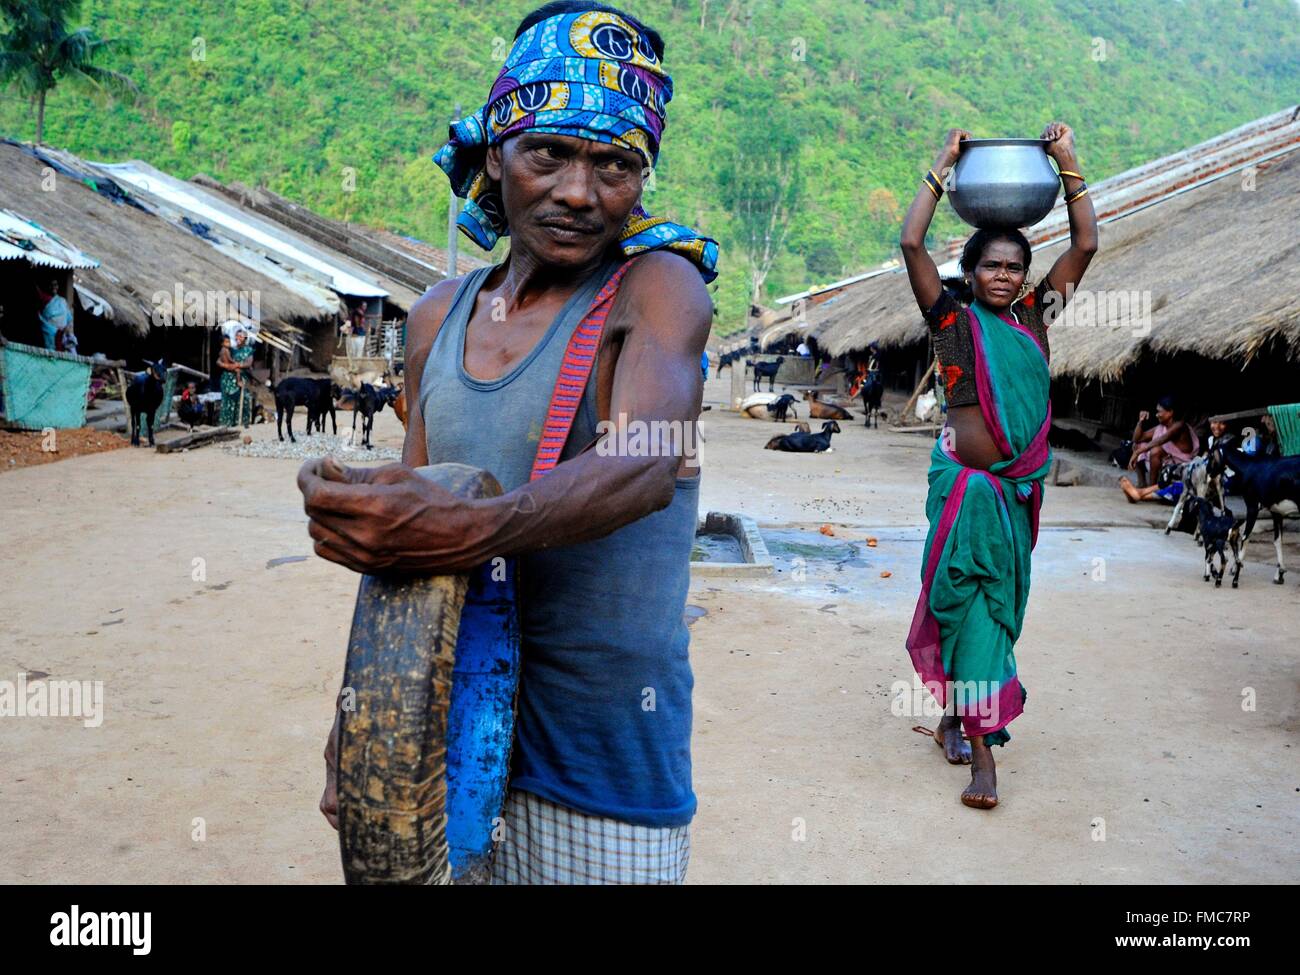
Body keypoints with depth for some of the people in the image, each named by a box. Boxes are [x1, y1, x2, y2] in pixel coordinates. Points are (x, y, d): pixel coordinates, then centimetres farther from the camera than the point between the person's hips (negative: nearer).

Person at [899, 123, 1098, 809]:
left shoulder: (1034, 317, 9)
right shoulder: (952, 318, -2)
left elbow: (1085, 244, 9)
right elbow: (911, 243, -11)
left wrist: (1067, 164, 7)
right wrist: (942, 167, -4)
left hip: (1022, 484, 5)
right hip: (965, 479, -5)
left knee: (1000, 603, 12)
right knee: (970, 597, -4)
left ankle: (958, 716, 29)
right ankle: (983, 746, -2)